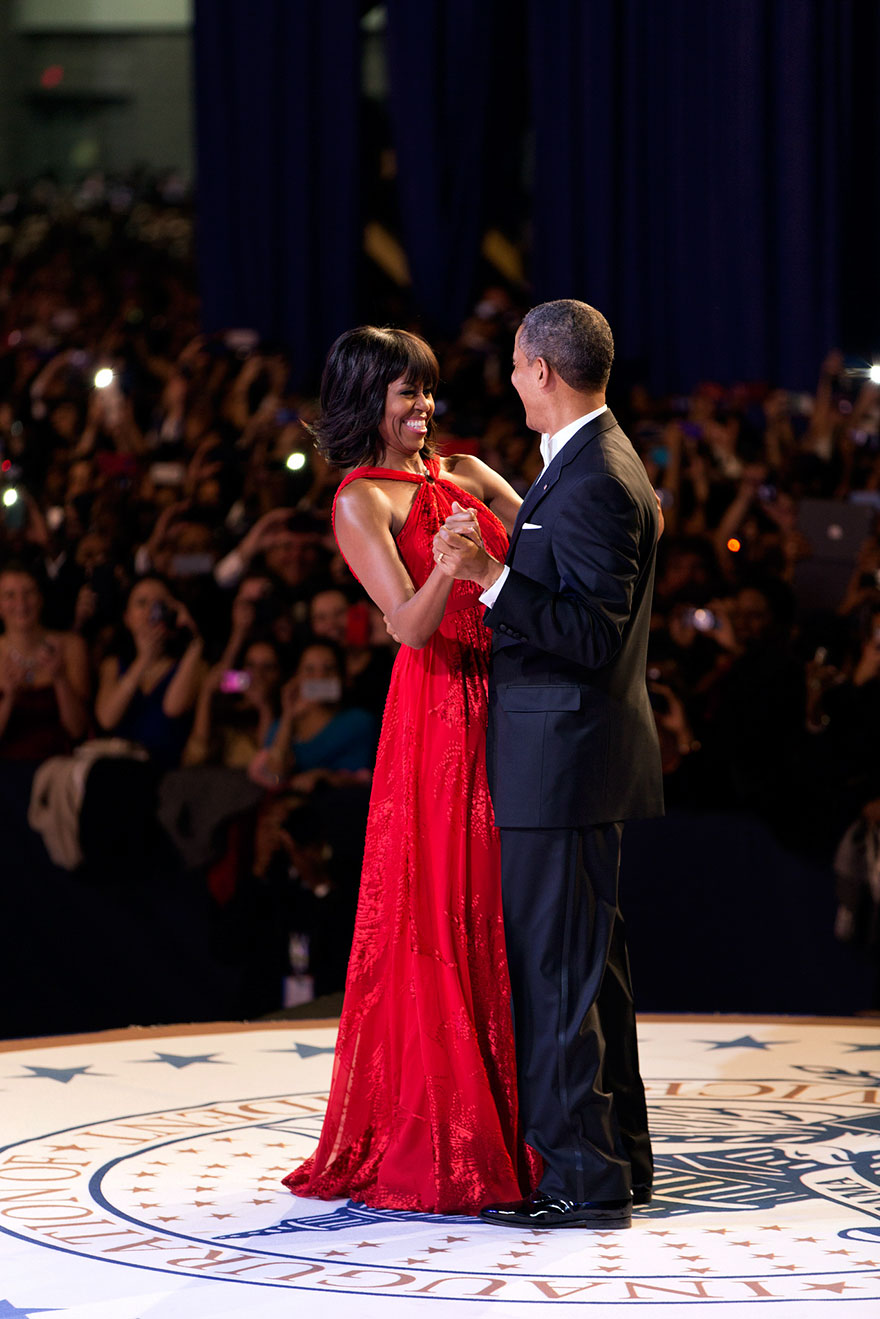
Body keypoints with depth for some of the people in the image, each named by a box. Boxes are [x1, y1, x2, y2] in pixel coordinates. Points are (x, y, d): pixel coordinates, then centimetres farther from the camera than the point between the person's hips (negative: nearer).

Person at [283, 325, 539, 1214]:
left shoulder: (461, 473, 14)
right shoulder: (361, 501, -6)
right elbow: (412, 625, -15)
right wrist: (448, 560, -33)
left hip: (501, 707, 7)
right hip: (437, 716, -7)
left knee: (497, 918, 10)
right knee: (436, 917, -3)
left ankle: (506, 1130, 17)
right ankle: (426, 1149, 3)